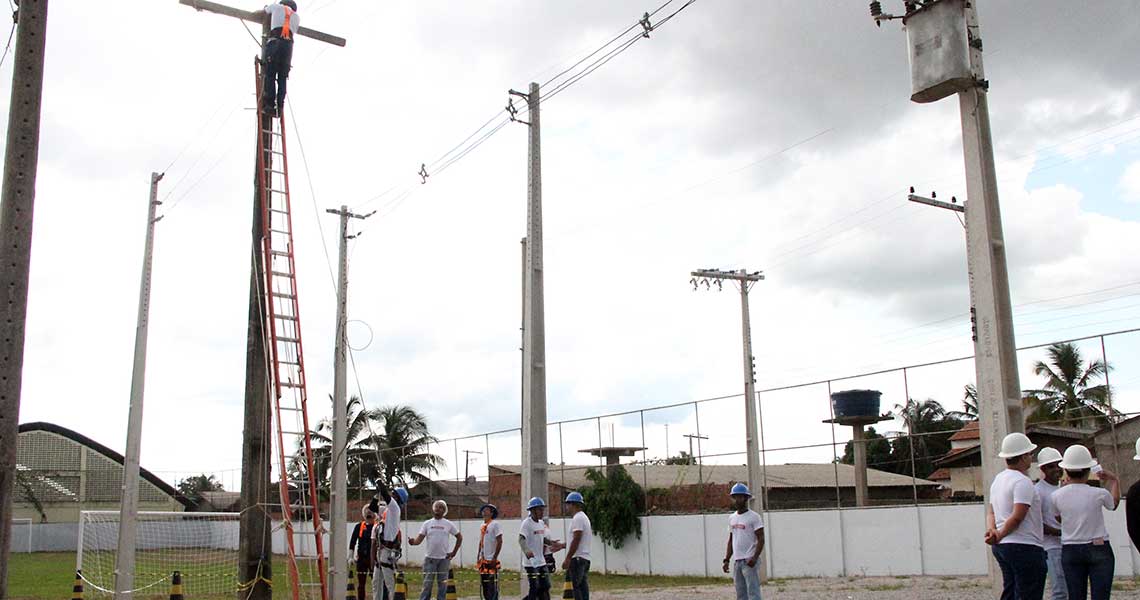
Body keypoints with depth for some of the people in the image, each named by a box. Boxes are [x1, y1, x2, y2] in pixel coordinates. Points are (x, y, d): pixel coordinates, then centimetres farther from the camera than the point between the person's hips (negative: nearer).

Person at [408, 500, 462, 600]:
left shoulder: (449, 524, 4)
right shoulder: (427, 523, 4)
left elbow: (459, 537, 11)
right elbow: (419, 539, -3)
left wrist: (454, 552, 5)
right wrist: (413, 541, -26)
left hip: (444, 558, 1)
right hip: (429, 558, -1)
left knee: (442, 584, 5)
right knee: (427, 583, -3)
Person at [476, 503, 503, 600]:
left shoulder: (495, 524, -6)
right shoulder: (482, 526, 15)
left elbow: (499, 541, -11)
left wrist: (494, 557, -15)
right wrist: (478, 557, 16)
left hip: (491, 560, -8)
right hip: (483, 560, 8)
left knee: (493, 587, -7)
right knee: (484, 586, 10)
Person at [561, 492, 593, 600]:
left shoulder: (577, 518, -12)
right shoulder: (584, 517, 19)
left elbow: (576, 540, -19)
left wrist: (567, 559, -19)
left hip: (577, 558, -10)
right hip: (585, 558, 10)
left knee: (576, 587, -11)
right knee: (583, 588, 8)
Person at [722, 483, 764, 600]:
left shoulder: (753, 517, -6)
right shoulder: (732, 518, 15)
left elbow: (761, 539, -11)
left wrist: (754, 558, -22)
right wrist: (727, 560, 11)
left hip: (749, 561, -7)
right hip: (736, 562, 7)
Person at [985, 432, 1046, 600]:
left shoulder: (998, 479, 15)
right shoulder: (1022, 481, -14)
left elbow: (991, 512, 14)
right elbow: (1017, 516, -20)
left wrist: (991, 530, -3)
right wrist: (1000, 536, -9)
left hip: (1002, 547, 9)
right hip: (1025, 546, -9)